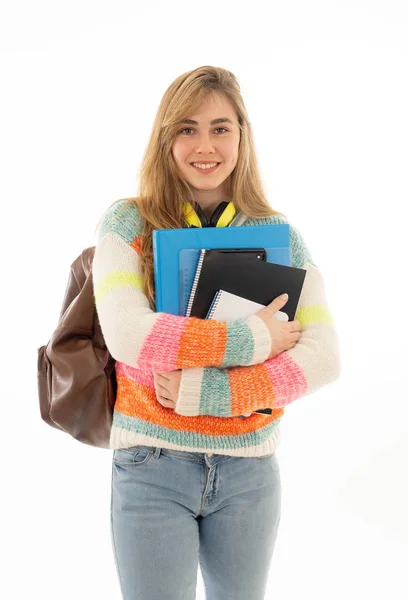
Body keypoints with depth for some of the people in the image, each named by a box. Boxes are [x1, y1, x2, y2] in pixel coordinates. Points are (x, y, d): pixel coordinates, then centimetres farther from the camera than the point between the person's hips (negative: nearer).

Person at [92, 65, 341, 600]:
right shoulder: (128, 224, -3)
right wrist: (253, 339, -17)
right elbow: (126, 335, -19)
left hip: (250, 470, 2)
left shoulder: (280, 235, 1)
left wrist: (203, 390, -19)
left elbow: (324, 358, -9)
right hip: (152, 468, -2)